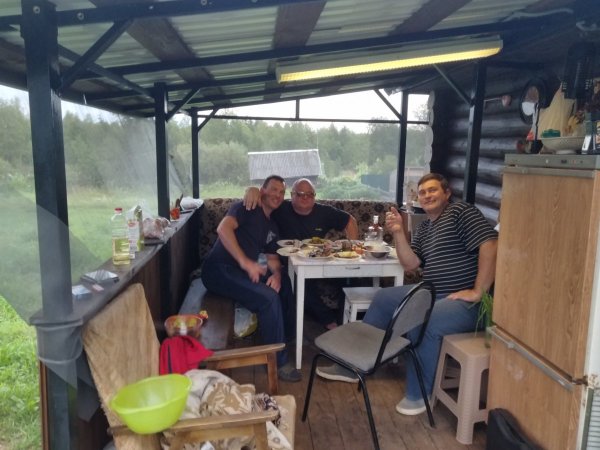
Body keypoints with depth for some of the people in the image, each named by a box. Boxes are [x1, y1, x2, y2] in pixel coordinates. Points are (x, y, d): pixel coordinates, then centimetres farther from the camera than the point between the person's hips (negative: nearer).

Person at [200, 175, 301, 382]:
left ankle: (286, 336, 20)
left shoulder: (272, 227, 19)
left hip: (242, 271, 9)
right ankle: (278, 363, -14)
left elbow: (273, 258, 18)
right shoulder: (247, 208, -5)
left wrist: (276, 274, -7)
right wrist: (245, 262, -31)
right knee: (268, 298, -26)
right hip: (219, 270, -9)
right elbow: (223, 228, -22)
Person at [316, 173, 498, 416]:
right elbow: (410, 264, 7)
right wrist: (398, 232, -5)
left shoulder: (461, 212, -8)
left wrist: (478, 292, -22)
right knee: (383, 298, 8)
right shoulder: (423, 228, 17)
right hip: (432, 293, 9)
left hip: (464, 300, -9)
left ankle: (418, 395, -11)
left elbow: (490, 245, -20)